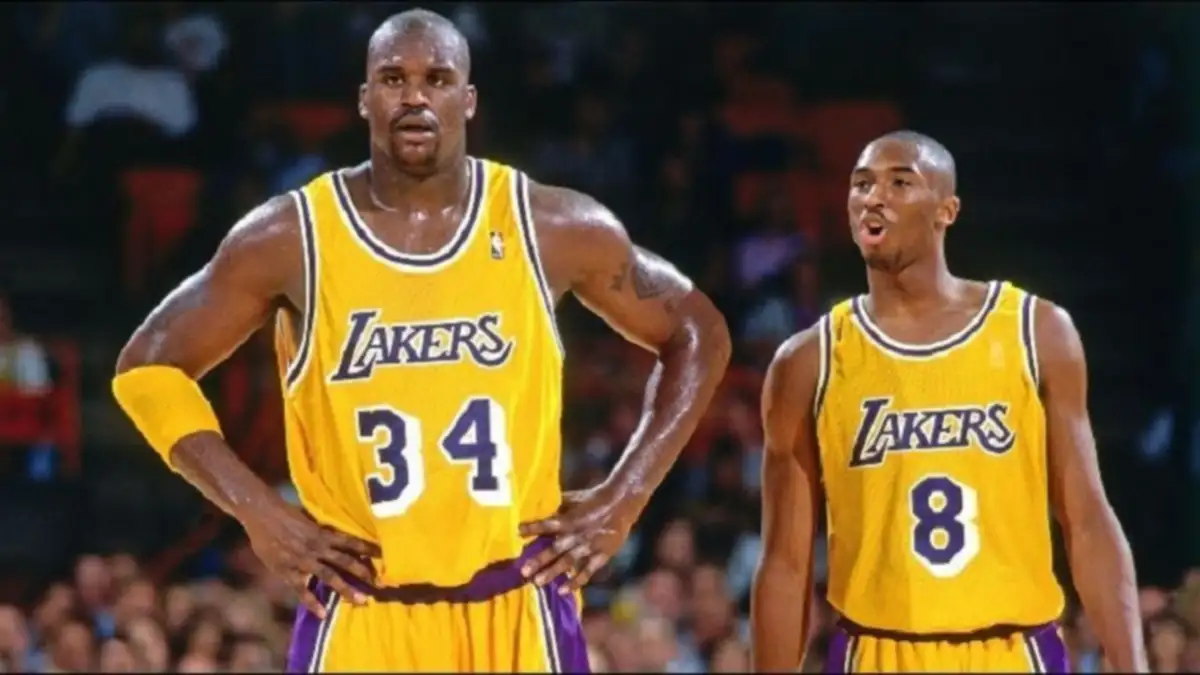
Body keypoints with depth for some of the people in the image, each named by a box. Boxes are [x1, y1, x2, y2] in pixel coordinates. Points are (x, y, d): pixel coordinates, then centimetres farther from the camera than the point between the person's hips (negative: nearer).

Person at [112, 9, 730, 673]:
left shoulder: (555, 228, 1)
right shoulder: (290, 238, -3)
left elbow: (697, 332, 13)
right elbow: (149, 367, 5)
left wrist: (624, 499, 4)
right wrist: (258, 512, -4)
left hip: (518, 614, 1)